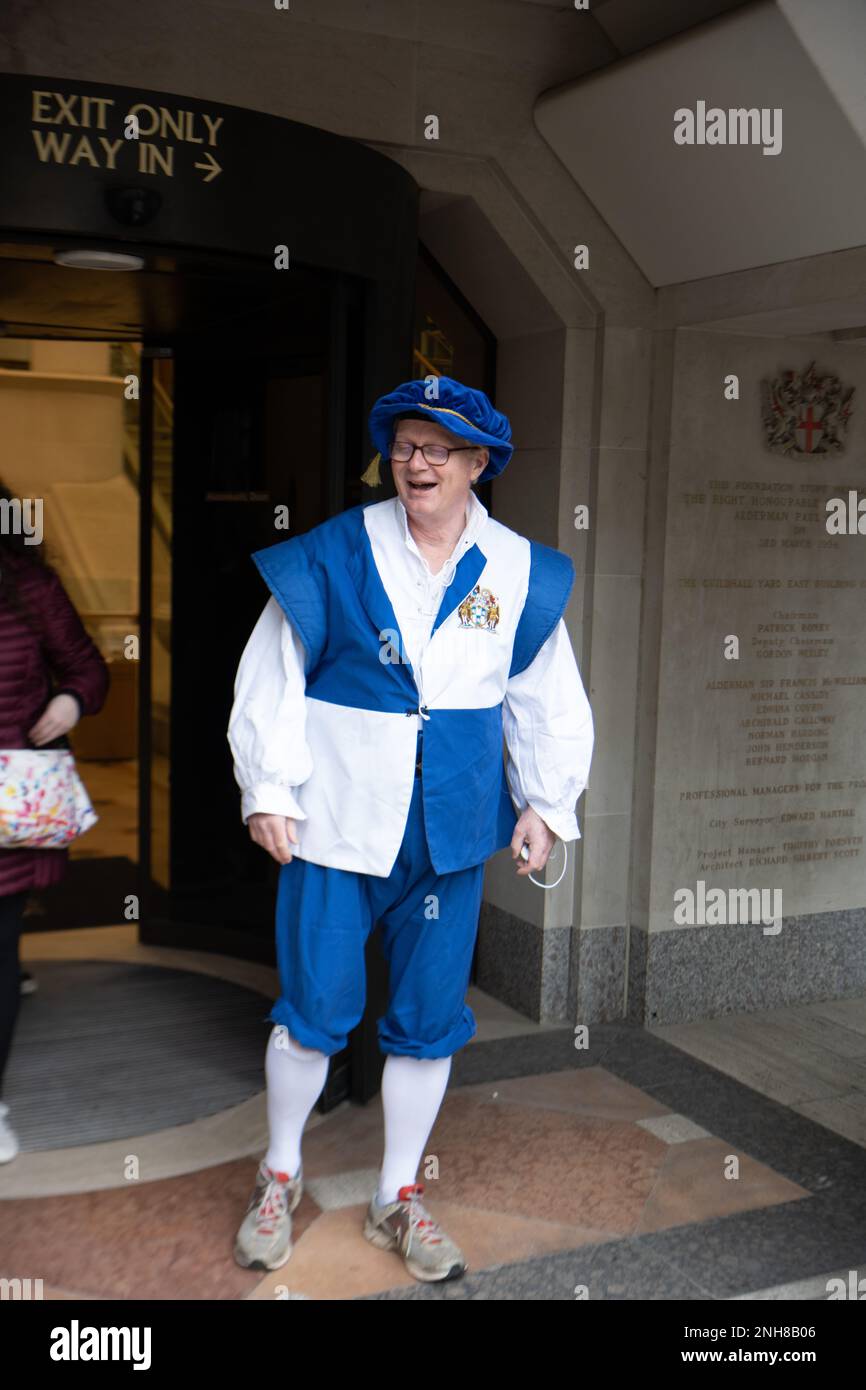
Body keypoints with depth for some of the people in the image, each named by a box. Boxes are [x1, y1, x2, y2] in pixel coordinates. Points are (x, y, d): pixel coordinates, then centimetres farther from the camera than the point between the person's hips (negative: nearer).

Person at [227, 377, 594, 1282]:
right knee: (314, 1008, 4)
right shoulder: (332, 555, -5)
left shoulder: (518, 574, 3)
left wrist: (545, 805, 6)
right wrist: (268, 791, -4)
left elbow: (549, 701, 11)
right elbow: (270, 678, -1)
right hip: (334, 827, -2)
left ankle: (398, 1200, 31)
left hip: (449, 834, 3)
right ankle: (279, 1177, 31)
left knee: (430, 1020, 11)